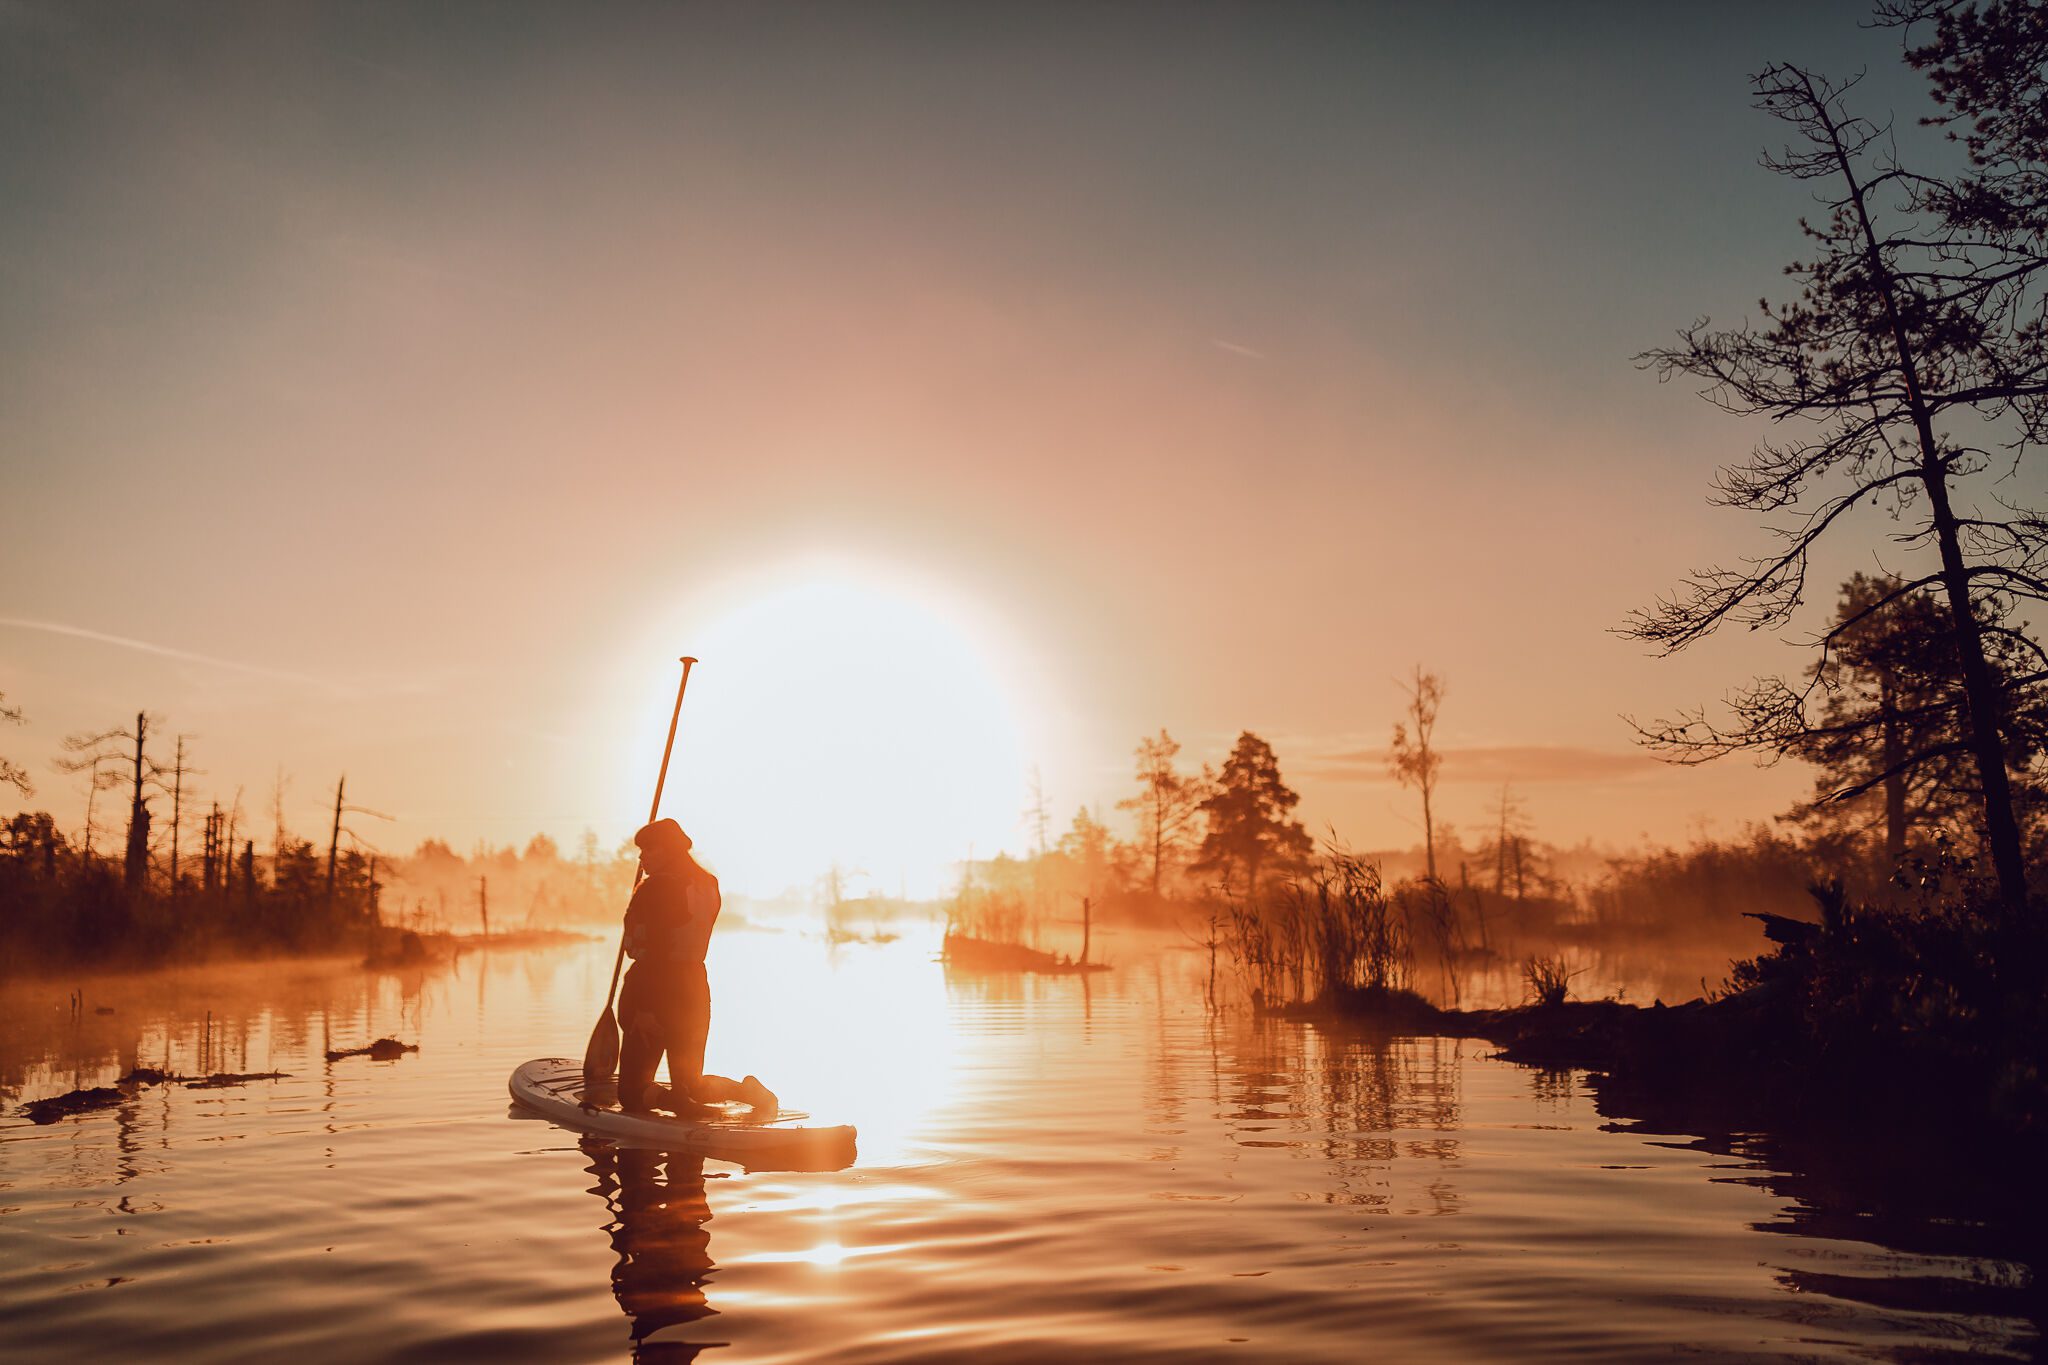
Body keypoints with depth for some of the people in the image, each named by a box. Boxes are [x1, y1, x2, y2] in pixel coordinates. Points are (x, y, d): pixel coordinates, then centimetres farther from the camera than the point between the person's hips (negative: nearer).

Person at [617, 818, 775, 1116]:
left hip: (656, 990, -7)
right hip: (696, 988, 7)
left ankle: (681, 1102, -24)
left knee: (632, 1092, 3)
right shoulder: (708, 884, 9)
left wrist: (645, 1008, -22)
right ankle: (744, 1090, -10)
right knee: (691, 1085, 16)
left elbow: (653, 949, -21)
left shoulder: (658, 887, -15)